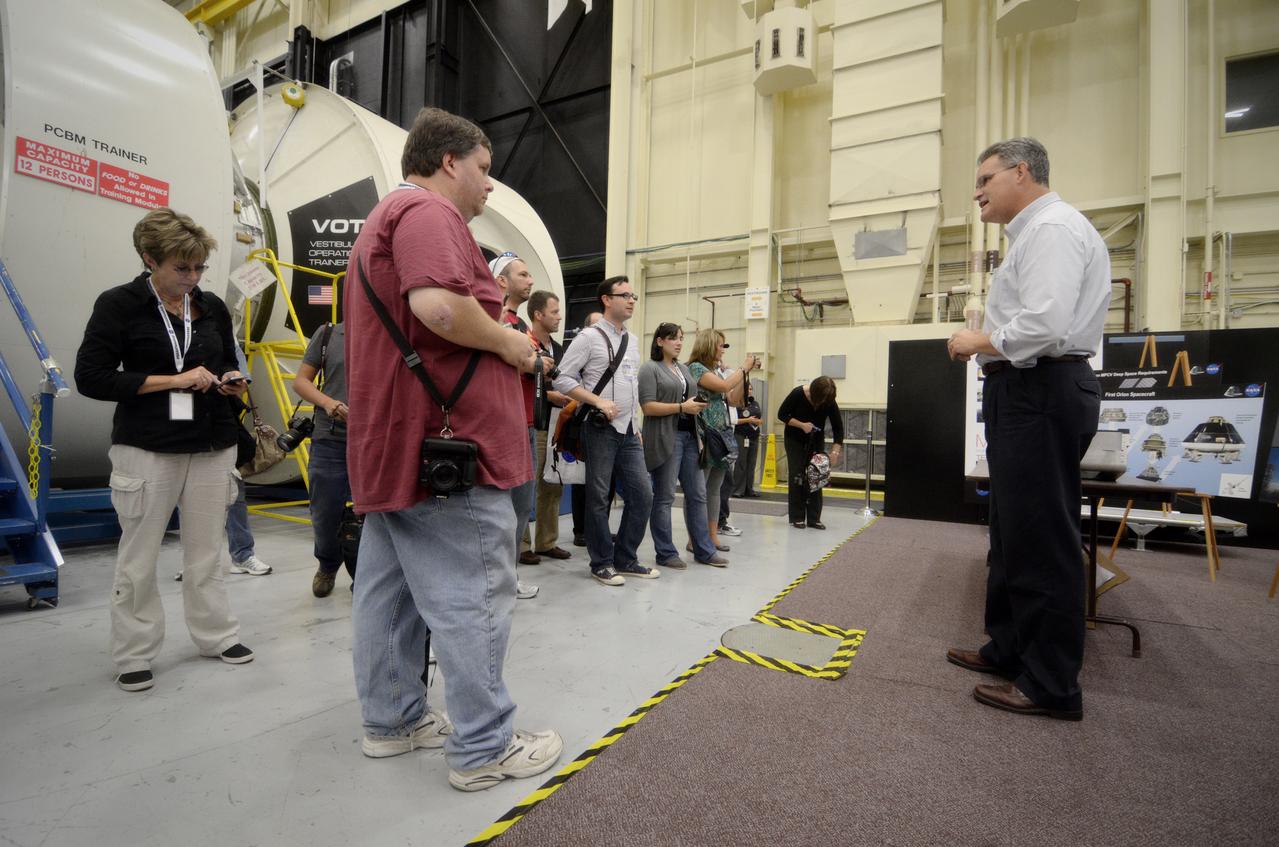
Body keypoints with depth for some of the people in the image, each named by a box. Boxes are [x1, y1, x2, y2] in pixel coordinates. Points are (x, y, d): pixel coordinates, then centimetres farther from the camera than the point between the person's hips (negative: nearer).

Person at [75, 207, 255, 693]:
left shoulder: (212, 307, 9)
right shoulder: (119, 304, -3)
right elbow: (91, 377, -8)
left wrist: (231, 380, -2)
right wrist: (174, 380, -15)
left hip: (212, 447, 4)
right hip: (146, 448, -3)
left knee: (207, 552, 11)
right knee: (139, 557, 7)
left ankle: (216, 635, 24)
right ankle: (133, 654, 22)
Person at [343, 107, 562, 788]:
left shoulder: (384, 218, 25)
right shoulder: (429, 210, -10)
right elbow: (439, 305, -28)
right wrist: (508, 343, -12)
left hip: (392, 446, 11)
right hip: (448, 447, -11)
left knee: (387, 592, 15)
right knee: (473, 598, -3)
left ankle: (392, 720, 29)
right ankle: (483, 749, 9)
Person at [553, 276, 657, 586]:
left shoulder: (633, 342, 16)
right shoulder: (589, 337, -6)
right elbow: (563, 379, -10)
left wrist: (637, 425, 16)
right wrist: (598, 401, -18)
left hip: (629, 432, 7)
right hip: (601, 429, -7)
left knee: (643, 495, 7)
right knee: (599, 498, 3)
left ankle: (626, 559, 22)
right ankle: (602, 564, 18)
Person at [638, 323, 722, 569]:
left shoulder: (684, 368, 18)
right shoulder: (650, 368, -4)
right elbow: (647, 406, -14)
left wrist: (698, 405, 9)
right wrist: (682, 407, -17)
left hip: (689, 436, 7)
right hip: (666, 438, -7)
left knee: (697, 494, 8)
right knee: (664, 497, 1)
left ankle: (704, 550, 18)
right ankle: (665, 553, 12)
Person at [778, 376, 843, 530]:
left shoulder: (829, 402, -16)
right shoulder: (798, 394, -22)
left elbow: (838, 427, -12)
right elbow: (782, 414, -13)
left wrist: (835, 450, -21)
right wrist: (802, 425, -24)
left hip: (816, 441, 2)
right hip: (795, 440, -2)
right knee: (796, 476, -6)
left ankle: (814, 519, 3)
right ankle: (797, 518, 0)